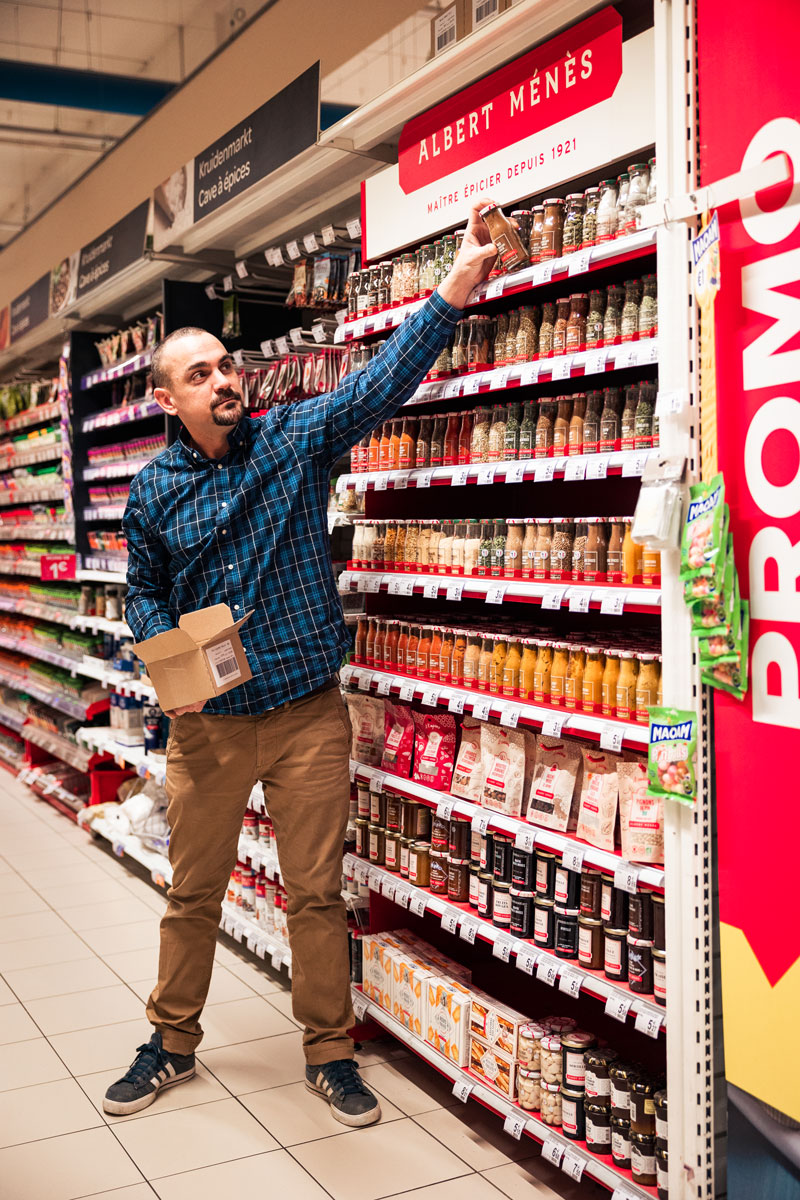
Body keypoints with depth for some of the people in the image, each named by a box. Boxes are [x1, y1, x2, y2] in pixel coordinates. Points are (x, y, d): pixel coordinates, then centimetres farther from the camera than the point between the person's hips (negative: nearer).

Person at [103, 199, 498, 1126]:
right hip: (207, 723, 2)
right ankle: (171, 1043, 34)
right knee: (192, 893, 14)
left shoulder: (295, 439, -2)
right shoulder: (153, 492, 2)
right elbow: (143, 592, 12)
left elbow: (386, 377, -11)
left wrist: (459, 282, -20)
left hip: (308, 713, -1)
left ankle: (330, 1055, 25)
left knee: (317, 894, 8)